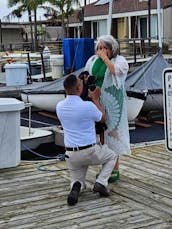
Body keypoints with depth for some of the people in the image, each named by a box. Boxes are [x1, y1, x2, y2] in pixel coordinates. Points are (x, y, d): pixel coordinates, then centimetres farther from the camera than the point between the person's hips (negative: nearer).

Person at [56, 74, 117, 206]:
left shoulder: (59, 106, -1)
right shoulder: (88, 106, -18)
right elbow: (102, 118, 3)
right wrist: (95, 99, 13)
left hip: (71, 154, 4)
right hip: (90, 152, -4)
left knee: (78, 181, 23)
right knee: (111, 157, 26)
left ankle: (76, 186, -14)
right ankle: (101, 183, 3)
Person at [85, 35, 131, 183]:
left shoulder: (120, 60, -4)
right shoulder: (92, 61, 11)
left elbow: (116, 71, -24)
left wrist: (105, 58, -16)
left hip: (112, 104, -5)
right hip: (96, 103, 5)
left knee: (112, 133, -2)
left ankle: (115, 169, 7)